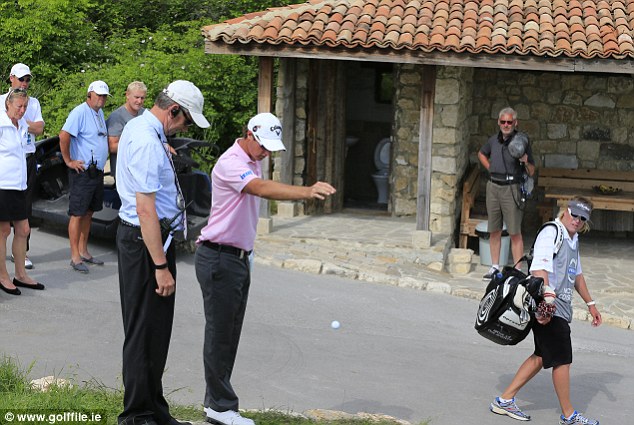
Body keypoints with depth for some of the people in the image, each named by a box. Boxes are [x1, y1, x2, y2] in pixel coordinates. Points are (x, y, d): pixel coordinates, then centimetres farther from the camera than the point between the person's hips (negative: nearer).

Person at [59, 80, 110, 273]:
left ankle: (83, 251, 21)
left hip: (97, 171, 9)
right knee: (78, 214, -4)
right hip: (83, 172, -9)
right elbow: (64, 136, -23)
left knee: (88, 213, 13)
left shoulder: (99, 112, 15)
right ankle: (75, 257, -2)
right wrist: (68, 161, -17)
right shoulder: (80, 112, -14)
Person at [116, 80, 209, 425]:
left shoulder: (138, 126, 11)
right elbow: (145, 209, -26)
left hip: (136, 233, 11)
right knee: (145, 332, -3)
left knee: (156, 329, 15)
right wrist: (161, 266, -25)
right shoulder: (147, 142, -22)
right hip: (145, 240, -11)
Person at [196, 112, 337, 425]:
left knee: (229, 335, 12)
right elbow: (262, 188, -38)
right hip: (218, 259, -9)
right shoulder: (231, 163, -20)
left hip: (239, 257, 9)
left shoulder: (252, 162, 12)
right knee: (220, 334, -3)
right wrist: (307, 192, -50)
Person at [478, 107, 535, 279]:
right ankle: (495, 267, 18)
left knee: (515, 232, -6)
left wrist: (526, 162, -22)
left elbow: (531, 172, -1)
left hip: (511, 189, -4)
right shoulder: (493, 140, 8)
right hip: (493, 187, 5)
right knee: (494, 231, 9)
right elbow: (481, 154, 30)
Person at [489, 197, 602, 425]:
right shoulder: (551, 233, -12)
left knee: (541, 356, 11)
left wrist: (590, 303, 32)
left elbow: (577, 275, 31)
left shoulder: (573, 239, 19)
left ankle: (504, 400, 16)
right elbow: (539, 270, -23)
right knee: (563, 359, -2)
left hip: (561, 308, 10)